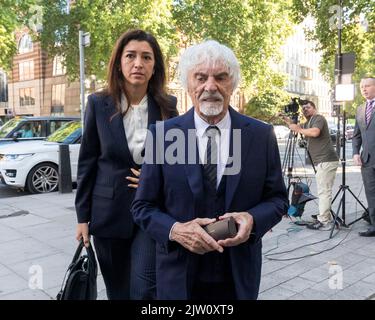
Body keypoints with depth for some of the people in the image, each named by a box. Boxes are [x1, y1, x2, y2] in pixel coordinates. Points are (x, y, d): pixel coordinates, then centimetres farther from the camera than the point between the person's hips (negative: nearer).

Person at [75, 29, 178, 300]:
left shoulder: (168, 106, -2)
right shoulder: (99, 104, -3)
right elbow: (87, 161, 1)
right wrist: (83, 215, 1)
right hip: (109, 211, 1)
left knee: (144, 288, -6)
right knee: (117, 289, 15)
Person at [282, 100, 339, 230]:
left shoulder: (319, 118, -6)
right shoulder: (307, 123, 22)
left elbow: (315, 132, -23)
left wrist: (298, 129, -13)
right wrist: (288, 121, 17)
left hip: (326, 161, -10)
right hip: (322, 161, 10)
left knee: (324, 191, -10)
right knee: (324, 191, 16)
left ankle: (323, 222, -9)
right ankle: (326, 217, 25)